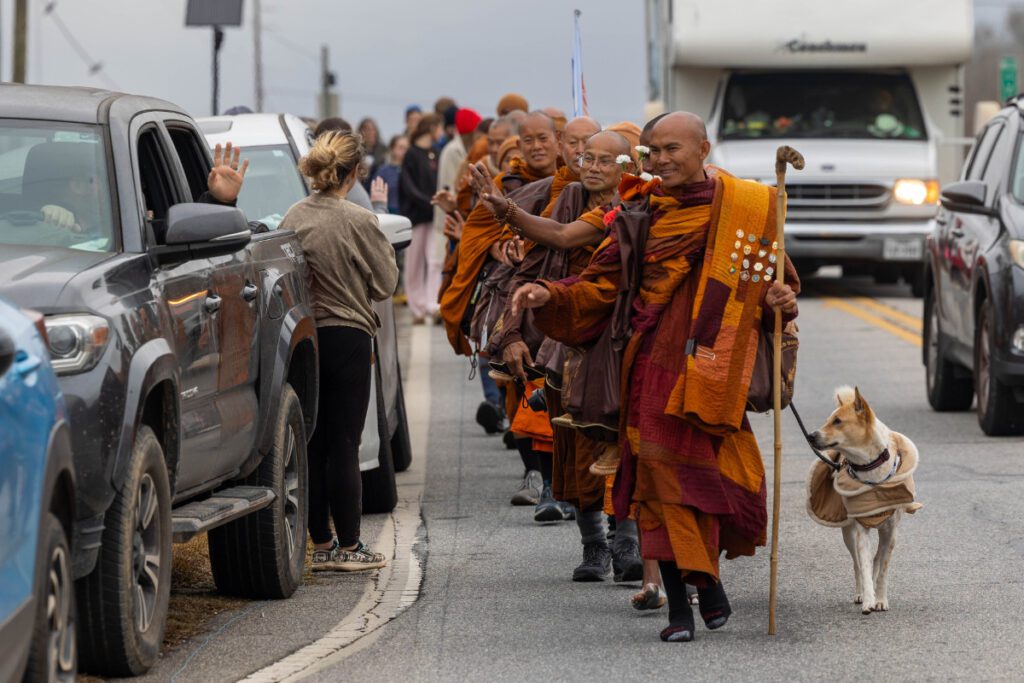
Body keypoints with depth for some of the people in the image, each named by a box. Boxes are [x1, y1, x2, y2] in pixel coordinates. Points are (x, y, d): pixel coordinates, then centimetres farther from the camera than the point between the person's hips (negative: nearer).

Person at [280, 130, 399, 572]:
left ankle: (321, 544, 14)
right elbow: (385, 283, -4)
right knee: (344, 443, 0)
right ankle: (348, 546, 4)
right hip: (348, 336, -5)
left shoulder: (293, 218, 0)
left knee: (313, 441, 10)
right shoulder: (358, 221, -13)